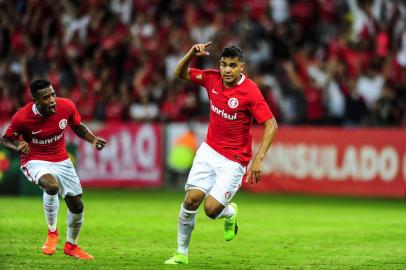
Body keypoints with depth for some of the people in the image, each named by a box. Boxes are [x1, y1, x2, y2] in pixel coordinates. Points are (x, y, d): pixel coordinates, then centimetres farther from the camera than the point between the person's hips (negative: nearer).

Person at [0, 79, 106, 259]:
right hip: (35, 161, -4)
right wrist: (18, 147, -29)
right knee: (52, 186, -36)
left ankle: (71, 245, 36)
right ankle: (52, 232, -12)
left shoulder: (66, 106, -14)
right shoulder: (22, 117, -23)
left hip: (61, 161, 5)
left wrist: (93, 140, -10)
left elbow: (78, 127, 7)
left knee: (76, 206, 8)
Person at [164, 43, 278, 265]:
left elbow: (271, 125, -20)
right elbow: (180, 73, 10)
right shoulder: (212, 79, -2)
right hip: (209, 151, 4)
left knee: (212, 209, -14)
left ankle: (230, 213, 24)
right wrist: (192, 53, -10)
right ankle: (181, 253, 7)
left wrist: (259, 159, -28)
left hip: (233, 161, -4)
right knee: (191, 200, -9)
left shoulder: (250, 92, -18)